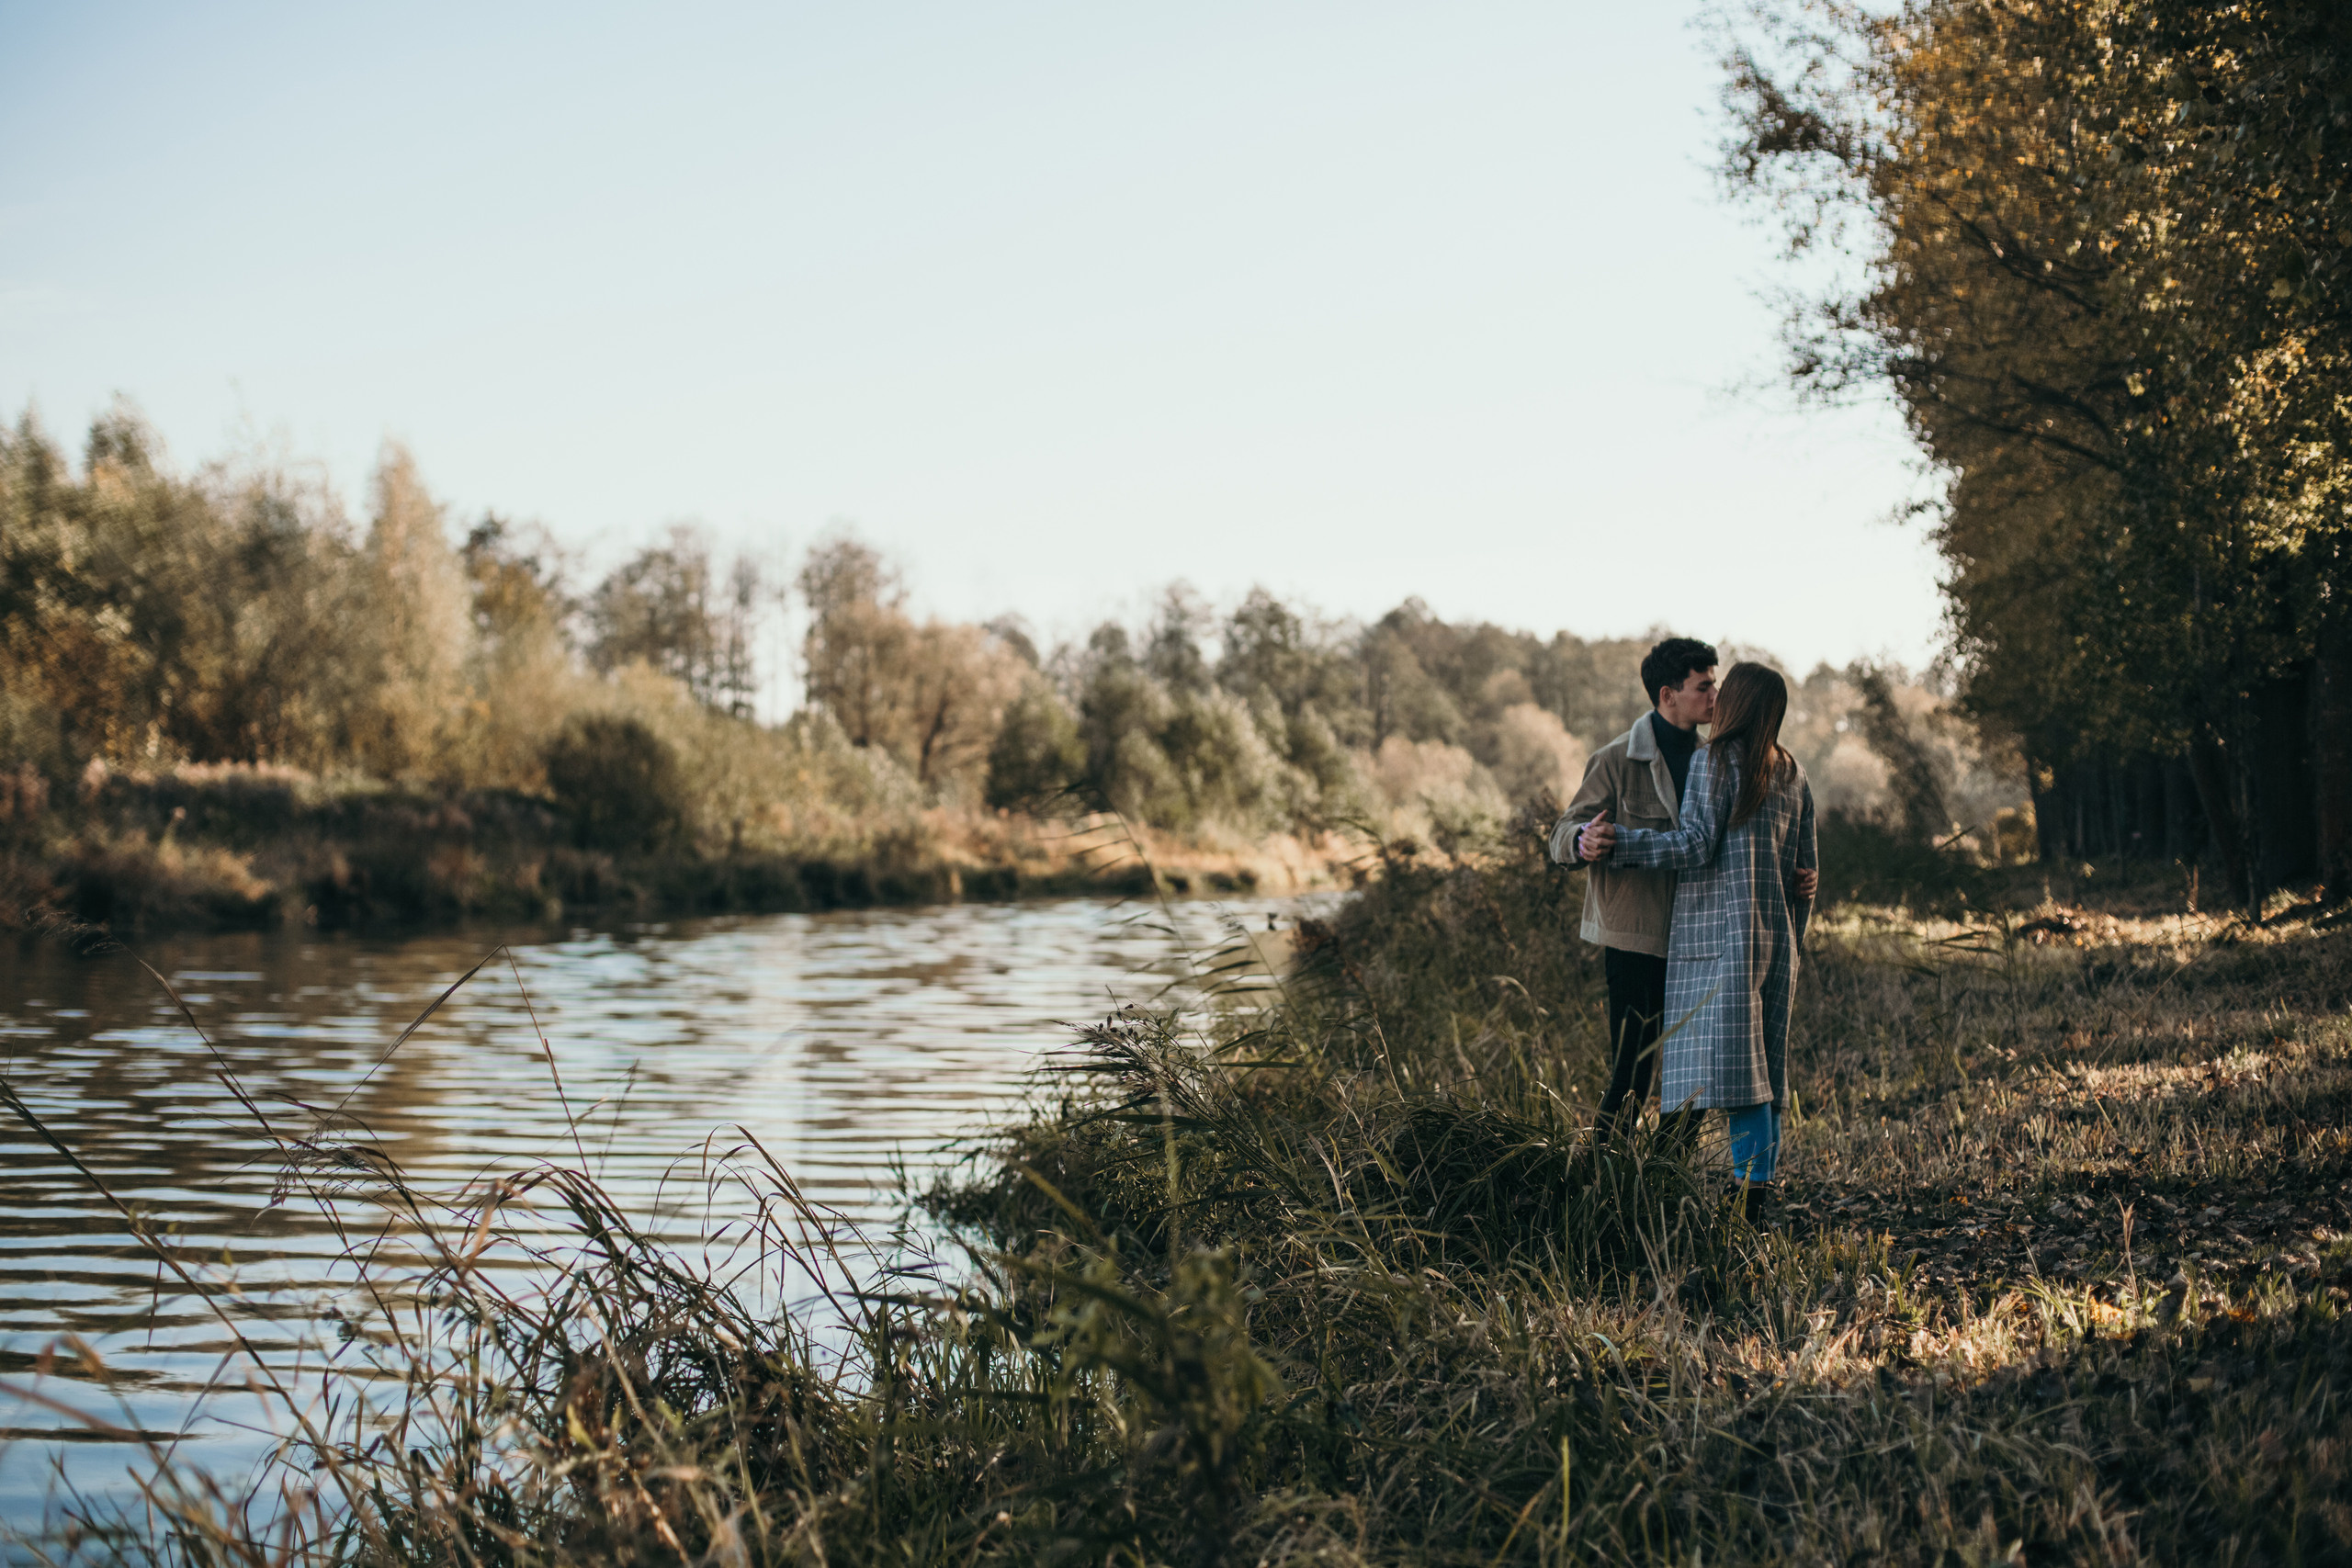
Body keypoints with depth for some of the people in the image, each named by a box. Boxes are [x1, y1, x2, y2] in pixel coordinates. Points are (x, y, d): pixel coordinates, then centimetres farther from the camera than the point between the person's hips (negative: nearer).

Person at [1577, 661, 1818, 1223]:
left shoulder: (1716, 759, -6)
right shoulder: (1791, 774, 16)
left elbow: (1696, 845, -14)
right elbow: (1807, 869, 17)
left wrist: (1613, 844, -14)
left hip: (1722, 931, -8)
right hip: (1776, 934, 8)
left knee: (1731, 1065, -10)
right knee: (1765, 1068, 8)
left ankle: (1750, 1187, -15)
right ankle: (1762, 1192, 9)